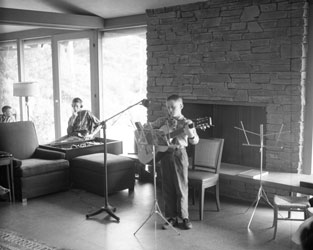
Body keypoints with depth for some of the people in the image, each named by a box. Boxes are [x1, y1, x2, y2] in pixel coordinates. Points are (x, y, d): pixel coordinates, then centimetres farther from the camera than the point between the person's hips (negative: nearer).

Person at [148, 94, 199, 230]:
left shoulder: (186, 123, -3)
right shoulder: (163, 121, 7)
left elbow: (195, 141, -10)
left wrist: (191, 133, -31)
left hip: (179, 155, -4)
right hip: (165, 154, 4)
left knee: (181, 187, 2)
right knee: (167, 188, 8)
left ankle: (184, 217, 15)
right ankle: (171, 217, 18)